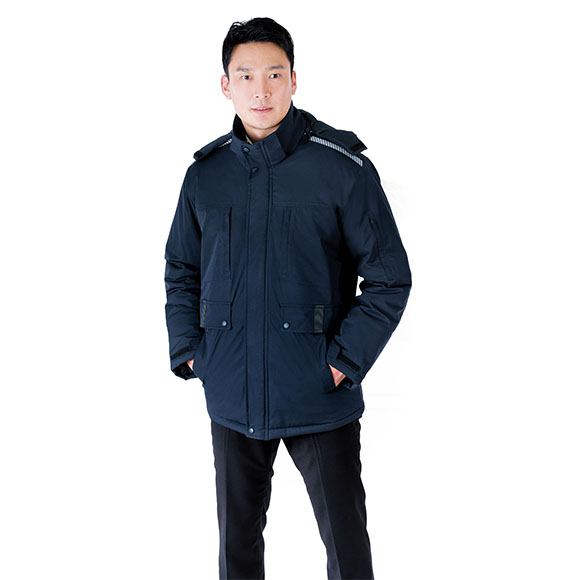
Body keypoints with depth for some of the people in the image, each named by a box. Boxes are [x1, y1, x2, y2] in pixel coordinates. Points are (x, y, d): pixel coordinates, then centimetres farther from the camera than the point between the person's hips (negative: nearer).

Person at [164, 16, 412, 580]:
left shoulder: (343, 164, -8)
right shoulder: (205, 172, 4)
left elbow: (390, 277, -6)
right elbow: (181, 270, 16)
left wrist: (346, 359, -12)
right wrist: (187, 349, 4)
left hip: (321, 401, -3)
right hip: (232, 398, 3)